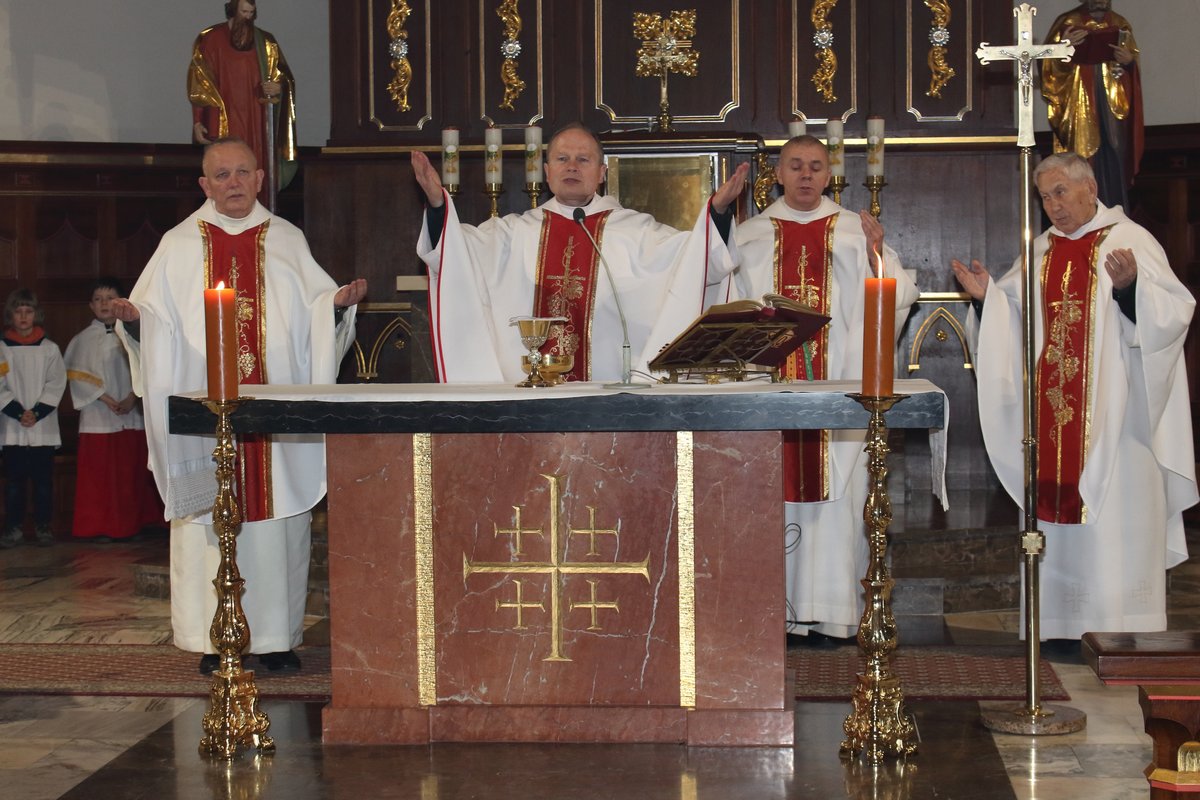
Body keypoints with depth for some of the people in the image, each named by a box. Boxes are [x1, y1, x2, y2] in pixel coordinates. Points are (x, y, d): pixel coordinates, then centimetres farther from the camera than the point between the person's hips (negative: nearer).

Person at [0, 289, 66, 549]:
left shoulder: (50, 349, 4)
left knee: (43, 479, 2)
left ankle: (44, 527, 10)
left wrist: (37, 412, -11)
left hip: (43, 427, 0)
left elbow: (56, 384, 0)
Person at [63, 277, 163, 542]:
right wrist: (104, 398, -12)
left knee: (131, 471, 5)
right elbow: (78, 375, -3)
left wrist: (132, 397, -11)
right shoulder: (83, 339, 4)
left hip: (131, 414, 2)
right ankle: (100, 527, 2)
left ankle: (130, 524, 14)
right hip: (97, 418, -2)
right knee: (99, 473, -3)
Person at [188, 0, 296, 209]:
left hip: (257, 124, 3)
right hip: (222, 124, -3)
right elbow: (198, 83, -1)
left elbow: (285, 77, 11)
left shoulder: (265, 42, 11)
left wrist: (278, 86, -13)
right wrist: (197, 121, -8)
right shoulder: (210, 39, 2)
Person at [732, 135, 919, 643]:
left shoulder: (854, 232, 9)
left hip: (838, 387, -1)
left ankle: (830, 611, 1)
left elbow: (894, 301, 1)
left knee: (834, 493, -3)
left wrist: (876, 253, -13)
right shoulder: (752, 235, 13)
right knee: (773, 492, -2)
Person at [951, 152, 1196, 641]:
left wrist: (1129, 286, -28)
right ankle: (1065, 622, 9)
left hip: (1113, 409, -5)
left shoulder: (1129, 240, -2)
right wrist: (986, 295, 1)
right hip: (1052, 410, 5)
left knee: (1115, 509, -6)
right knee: (1058, 507, 4)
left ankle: (1121, 626, -2)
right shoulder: (1041, 251, 15)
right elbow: (1016, 321, 18)